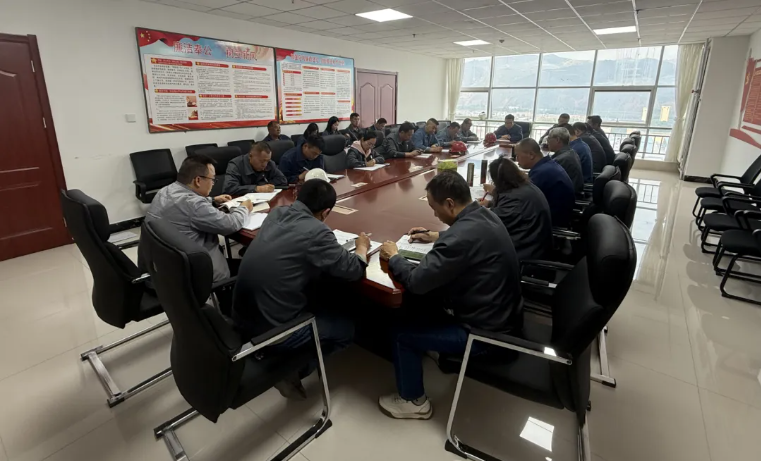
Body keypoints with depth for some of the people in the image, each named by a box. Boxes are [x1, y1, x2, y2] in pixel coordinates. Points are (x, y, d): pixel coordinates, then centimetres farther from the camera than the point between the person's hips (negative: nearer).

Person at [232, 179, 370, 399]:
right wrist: (362, 247, 8)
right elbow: (353, 271, -10)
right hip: (270, 330, -8)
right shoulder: (316, 232, -20)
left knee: (314, 304, 29)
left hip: (242, 318, 8)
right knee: (346, 329, 13)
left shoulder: (276, 213, 2)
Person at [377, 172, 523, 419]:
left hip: (487, 331, -9)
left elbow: (417, 281, -26)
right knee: (424, 300, 20)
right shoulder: (484, 215, -1)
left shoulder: (464, 234, -31)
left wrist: (393, 256, -8)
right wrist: (437, 237, 18)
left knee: (402, 334, 4)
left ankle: (414, 401, 25)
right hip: (502, 313, 9)